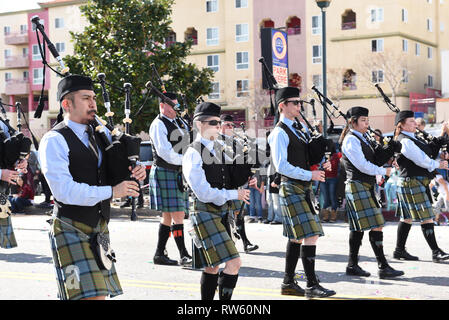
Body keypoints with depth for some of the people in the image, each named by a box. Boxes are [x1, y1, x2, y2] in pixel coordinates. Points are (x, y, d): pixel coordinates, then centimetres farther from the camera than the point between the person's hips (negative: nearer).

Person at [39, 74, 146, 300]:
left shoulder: (101, 135, 12)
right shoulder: (54, 140, -10)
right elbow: (64, 190, -21)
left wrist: (135, 172, 0)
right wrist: (112, 191, -20)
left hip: (99, 228, 7)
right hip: (71, 230, -7)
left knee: (100, 293, 10)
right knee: (89, 295, -12)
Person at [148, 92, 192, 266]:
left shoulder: (180, 122, 18)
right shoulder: (158, 125, -8)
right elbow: (164, 152, -18)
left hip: (179, 175, 8)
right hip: (166, 173, -8)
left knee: (168, 216, 10)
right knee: (178, 215, -11)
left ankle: (159, 254, 17)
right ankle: (184, 255, -9)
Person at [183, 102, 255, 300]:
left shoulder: (218, 148, 14)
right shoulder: (193, 154, -12)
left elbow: (230, 177, 24)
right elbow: (203, 193, -18)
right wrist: (234, 194, -13)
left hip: (222, 213, 8)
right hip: (205, 214, -8)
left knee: (212, 266, 14)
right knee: (233, 263, -15)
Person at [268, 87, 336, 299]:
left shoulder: (298, 130, 18)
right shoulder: (279, 133, -11)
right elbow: (281, 166, -19)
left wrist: (321, 165, 5)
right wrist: (310, 175, -19)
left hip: (303, 188, 9)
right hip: (292, 188, -9)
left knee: (296, 237, 12)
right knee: (310, 236, -13)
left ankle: (288, 283, 19)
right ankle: (312, 285, -8)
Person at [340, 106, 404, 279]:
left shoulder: (363, 138, 18)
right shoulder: (351, 140, -11)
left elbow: (372, 160, 24)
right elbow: (362, 165, -18)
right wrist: (384, 171, -10)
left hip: (366, 186, 10)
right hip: (357, 186, -10)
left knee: (359, 227, 10)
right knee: (376, 225, -12)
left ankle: (352, 265, 15)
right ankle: (383, 267, -11)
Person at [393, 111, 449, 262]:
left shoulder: (413, 138, 16)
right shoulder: (405, 141, -16)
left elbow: (426, 153, 22)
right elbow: (421, 160, -18)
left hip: (419, 182, 10)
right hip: (412, 182, -10)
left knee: (407, 218, 12)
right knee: (426, 218, -8)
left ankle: (399, 250, 17)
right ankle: (436, 252, -6)